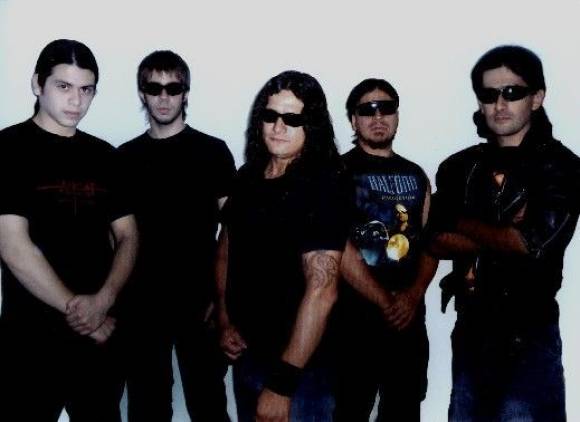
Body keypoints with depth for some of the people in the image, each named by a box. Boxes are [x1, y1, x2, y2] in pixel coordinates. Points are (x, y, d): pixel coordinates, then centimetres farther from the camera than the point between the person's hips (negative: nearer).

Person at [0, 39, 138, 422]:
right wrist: (75, 309, -11)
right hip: (32, 340, -4)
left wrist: (103, 301, -10)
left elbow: (128, 237, 7)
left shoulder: (104, 155, 9)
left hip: (100, 335, 5)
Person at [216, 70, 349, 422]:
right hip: (246, 355, 7)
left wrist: (283, 382, -25)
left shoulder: (321, 188, -18)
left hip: (299, 366, -6)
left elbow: (322, 291, -25)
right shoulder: (247, 178, 3)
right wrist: (225, 321, 3)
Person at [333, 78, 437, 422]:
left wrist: (414, 294, -8)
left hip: (409, 316, 5)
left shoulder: (416, 175, 13)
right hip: (354, 317, -5)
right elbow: (340, 249, -12)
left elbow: (431, 241, 9)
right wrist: (385, 302, -12)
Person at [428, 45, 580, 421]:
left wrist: (465, 224, -7)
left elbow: (533, 244, -19)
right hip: (471, 329, 5)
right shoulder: (459, 168, 5)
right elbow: (435, 242, -1)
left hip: (529, 334, -5)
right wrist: (501, 238, -15)